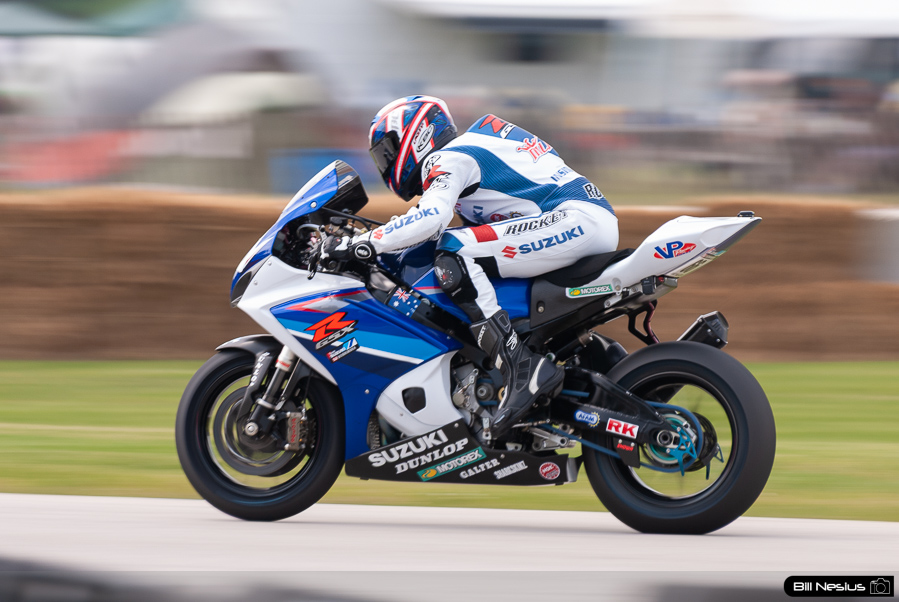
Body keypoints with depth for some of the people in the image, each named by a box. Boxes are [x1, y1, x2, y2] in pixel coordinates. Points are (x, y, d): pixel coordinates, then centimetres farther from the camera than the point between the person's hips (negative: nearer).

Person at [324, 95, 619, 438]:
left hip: (577, 218, -11)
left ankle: (521, 369, -29)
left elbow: (431, 218, -24)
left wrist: (360, 245, -19)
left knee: (455, 256, -21)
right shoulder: (467, 152, 27)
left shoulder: (449, 160, -5)